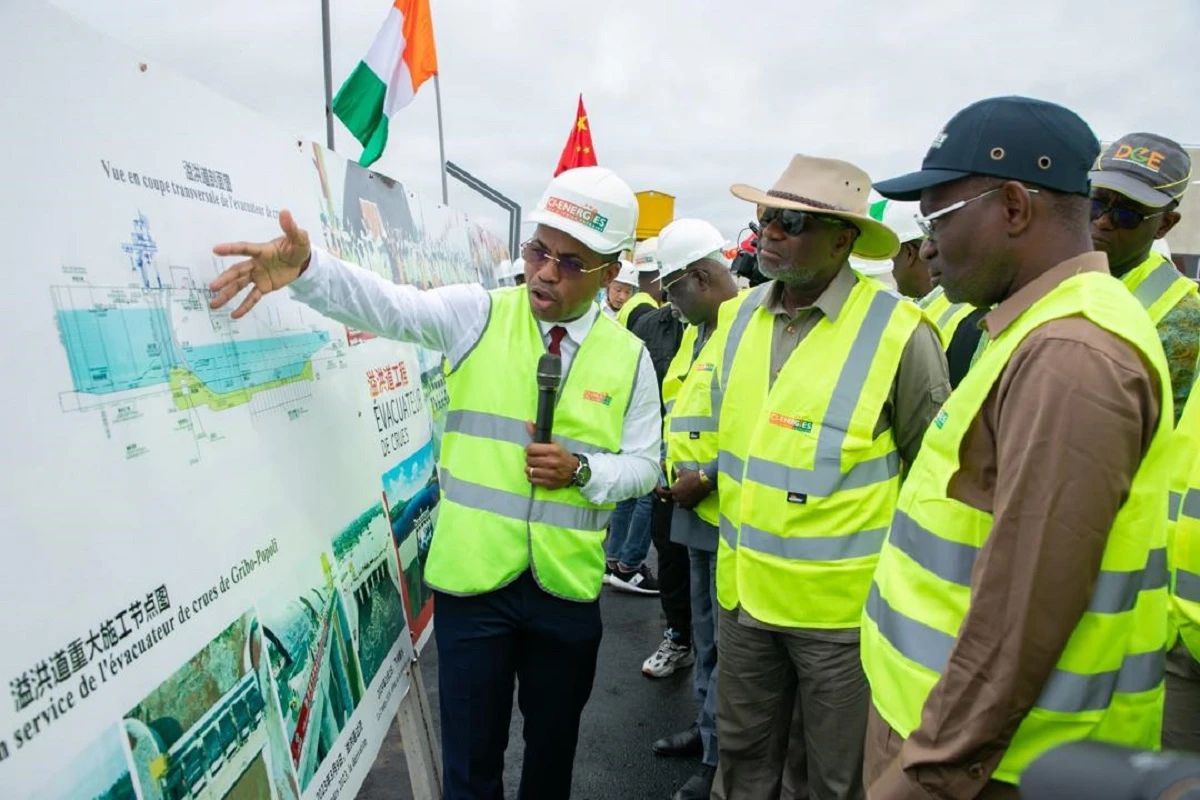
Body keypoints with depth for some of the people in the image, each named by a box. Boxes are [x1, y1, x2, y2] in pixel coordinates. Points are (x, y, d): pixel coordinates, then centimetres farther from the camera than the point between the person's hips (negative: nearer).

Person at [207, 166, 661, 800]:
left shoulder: (629, 357, 0)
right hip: (472, 579, -1)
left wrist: (583, 471, -14)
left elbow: (643, 464, 4)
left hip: (566, 587, 2)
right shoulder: (477, 314, -4)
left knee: (554, 739, 22)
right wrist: (306, 267, -36)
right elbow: (388, 306, -19)